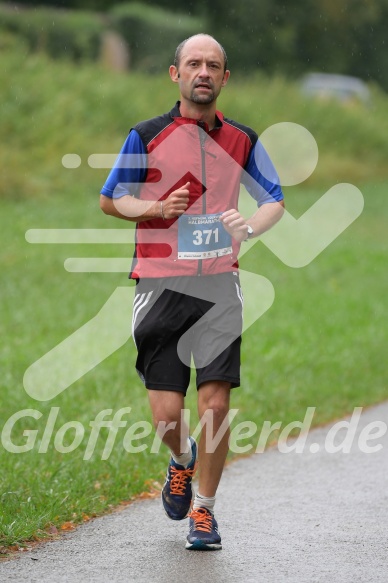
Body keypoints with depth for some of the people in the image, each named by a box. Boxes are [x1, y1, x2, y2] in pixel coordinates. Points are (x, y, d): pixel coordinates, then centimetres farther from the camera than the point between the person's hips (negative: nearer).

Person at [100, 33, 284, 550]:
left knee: (216, 403, -7)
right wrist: (158, 208, -11)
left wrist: (249, 226, -8)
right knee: (166, 414, -4)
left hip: (219, 284, 1)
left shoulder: (242, 140, 6)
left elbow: (275, 201, 15)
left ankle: (204, 509, 11)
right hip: (160, 283, -1)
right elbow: (109, 199, 8)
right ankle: (182, 459, 32)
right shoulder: (147, 136, 0)